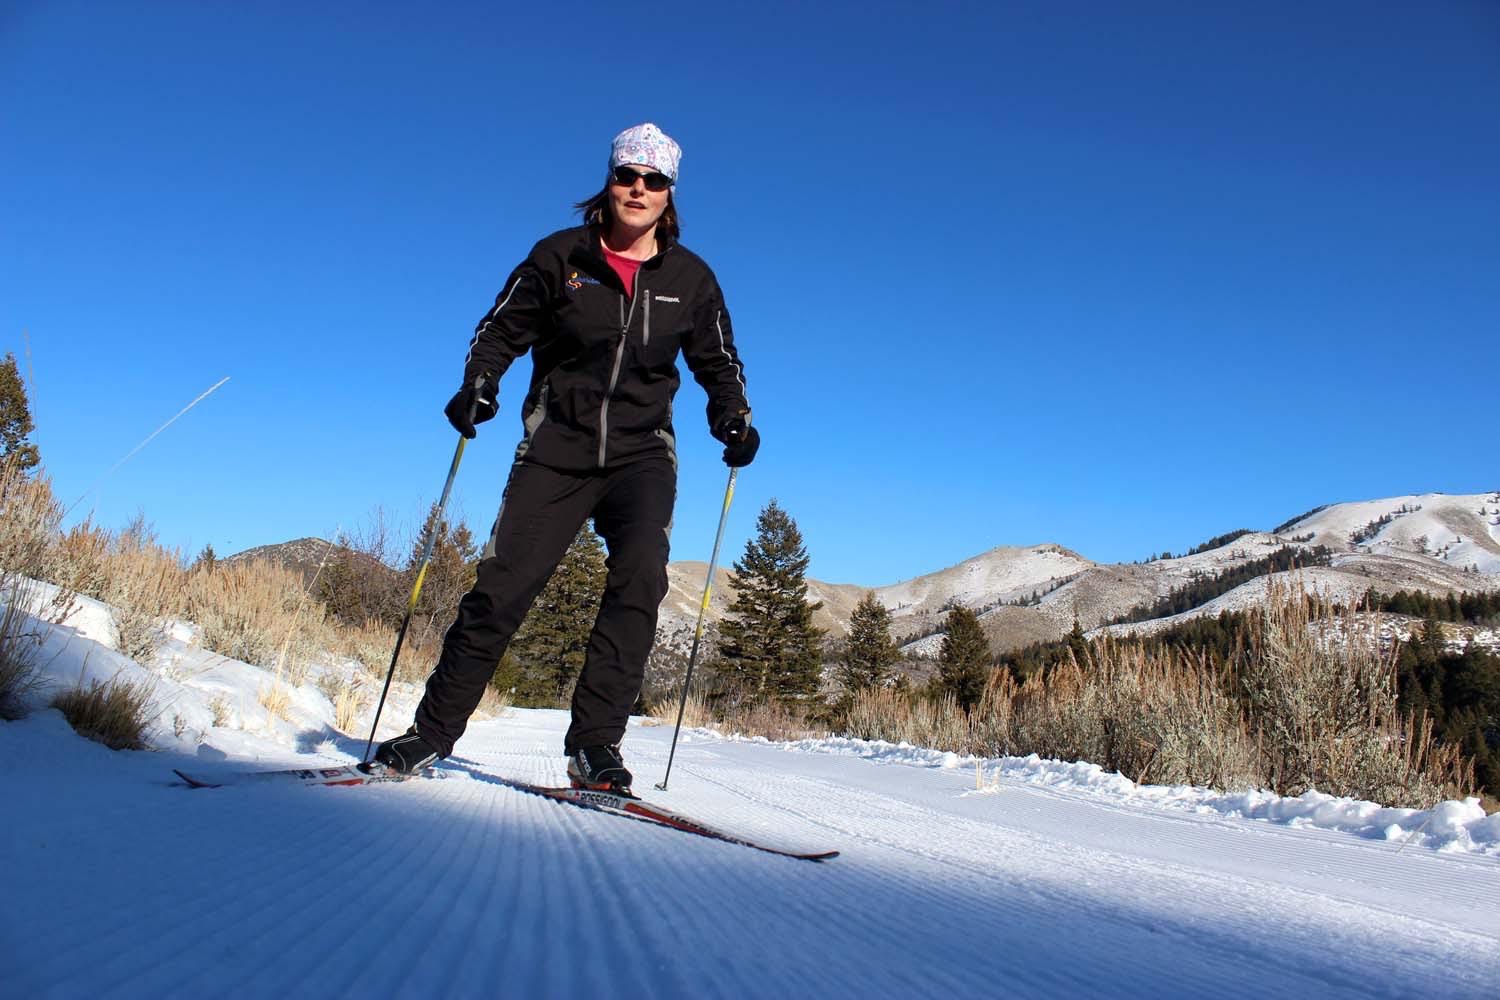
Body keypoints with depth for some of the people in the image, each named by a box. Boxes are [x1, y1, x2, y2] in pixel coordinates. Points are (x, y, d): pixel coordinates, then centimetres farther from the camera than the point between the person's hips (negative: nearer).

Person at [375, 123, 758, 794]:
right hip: (558, 445, 0)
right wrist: (479, 386, -9)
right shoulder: (560, 256, 3)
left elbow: (717, 362, 16)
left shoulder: (690, 278, 7)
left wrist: (733, 420, -2)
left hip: (641, 453, 1)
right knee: (506, 582, -8)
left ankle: (594, 740, -17)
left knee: (641, 571, -24)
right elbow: (503, 329, 9)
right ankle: (434, 729, 6)